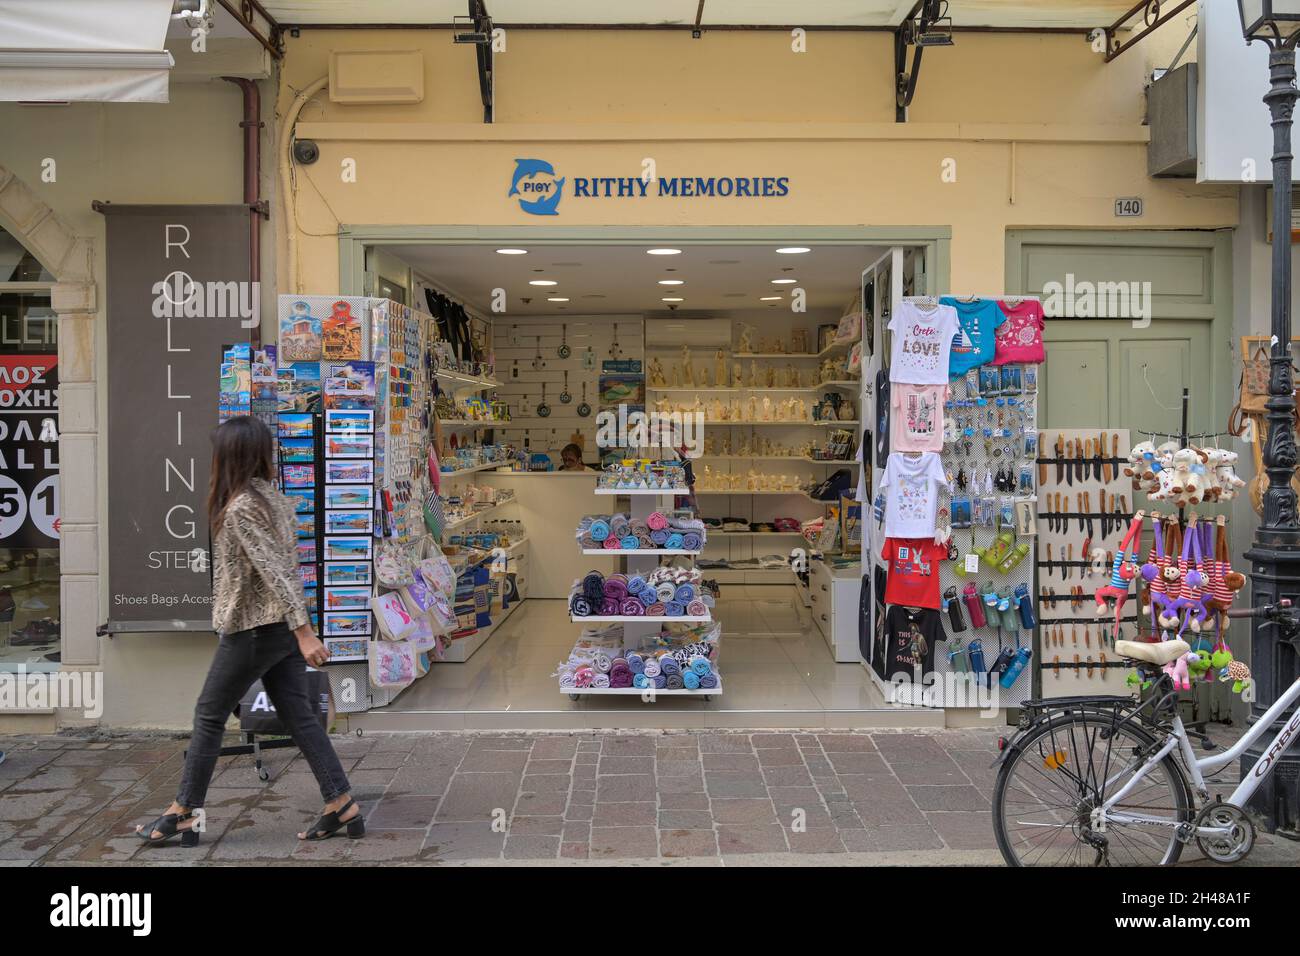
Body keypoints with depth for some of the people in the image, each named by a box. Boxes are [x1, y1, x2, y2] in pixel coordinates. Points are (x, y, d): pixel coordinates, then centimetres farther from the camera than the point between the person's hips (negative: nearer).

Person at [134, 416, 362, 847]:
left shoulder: (239, 507, -17)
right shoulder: (274, 497, 9)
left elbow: (274, 571, -23)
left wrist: (303, 632, -25)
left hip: (252, 630, -8)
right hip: (281, 626, 8)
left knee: (209, 716, 8)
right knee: (300, 717, 8)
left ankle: (182, 815, 19)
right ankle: (343, 807, 8)